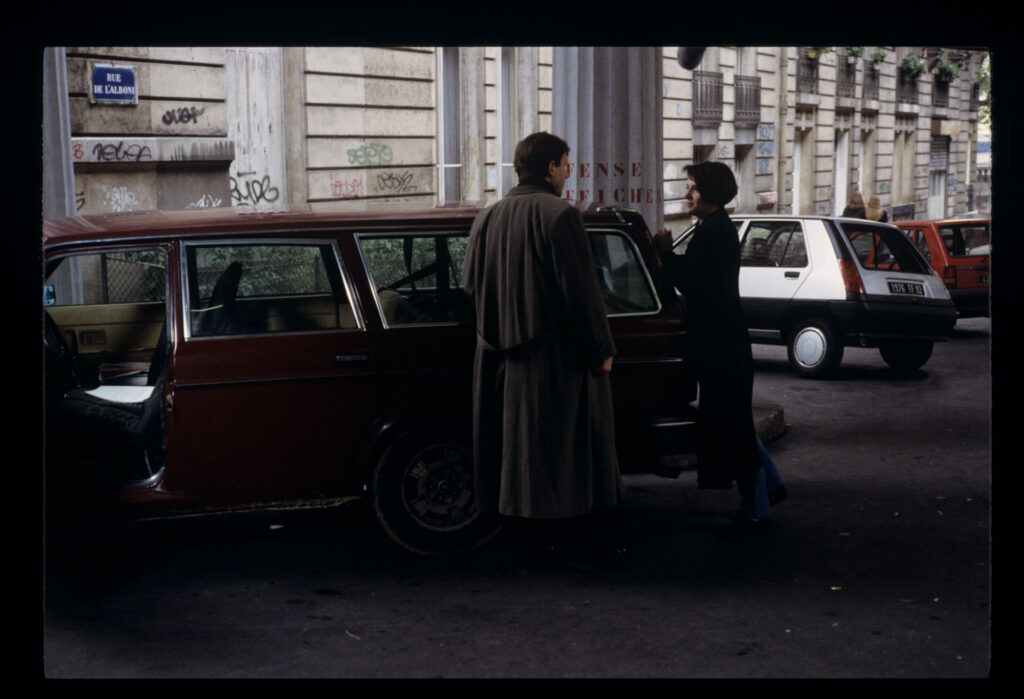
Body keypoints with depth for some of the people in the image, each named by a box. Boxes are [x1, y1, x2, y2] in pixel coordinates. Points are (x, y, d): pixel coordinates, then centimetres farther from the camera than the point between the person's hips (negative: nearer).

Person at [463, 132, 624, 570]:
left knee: (522, 448, 12)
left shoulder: (487, 219, 6)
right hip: (559, 357, -6)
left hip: (504, 359, 6)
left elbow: (471, 285, 12)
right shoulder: (560, 216, -14)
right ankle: (577, 547, 14)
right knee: (571, 450, 6)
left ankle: (533, 547, 18)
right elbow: (581, 291, -16)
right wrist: (601, 349, -8)